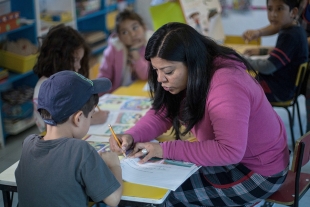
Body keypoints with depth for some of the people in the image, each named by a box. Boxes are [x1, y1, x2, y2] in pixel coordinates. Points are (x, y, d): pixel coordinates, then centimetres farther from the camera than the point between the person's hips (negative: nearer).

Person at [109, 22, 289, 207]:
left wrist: (165, 150, -33)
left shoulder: (225, 86, -33)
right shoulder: (189, 77, -5)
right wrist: (131, 137, -18)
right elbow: (161, 114, 1)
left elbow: (229, 151, -37)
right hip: (231, 160, 8)